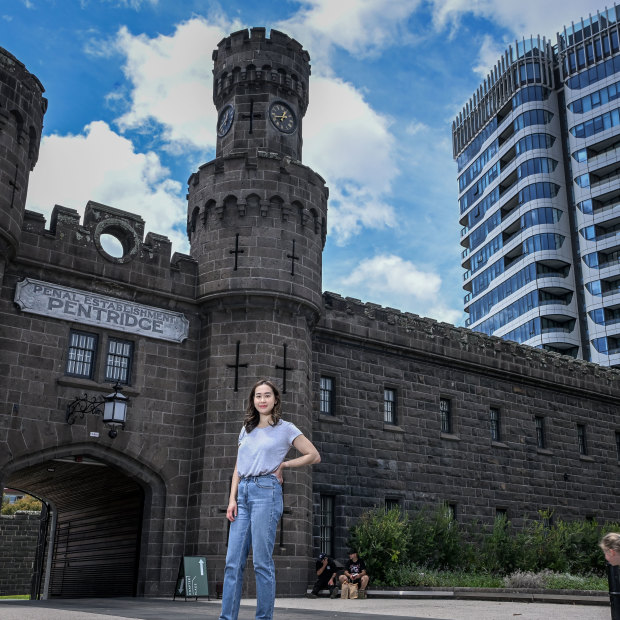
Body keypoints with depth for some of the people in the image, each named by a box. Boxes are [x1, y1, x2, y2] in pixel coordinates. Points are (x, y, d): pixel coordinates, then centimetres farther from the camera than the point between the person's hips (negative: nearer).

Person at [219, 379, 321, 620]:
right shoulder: (246, 429, 18)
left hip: (266, 491, -5)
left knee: (262, 561, -5)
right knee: (233, 561, 2)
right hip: (243, 492, 5)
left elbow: (314, 456, 4)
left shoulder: (285, 428, 4)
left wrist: (283, 465, 2)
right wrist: (232, 499, 6)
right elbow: (237, 468, 16)